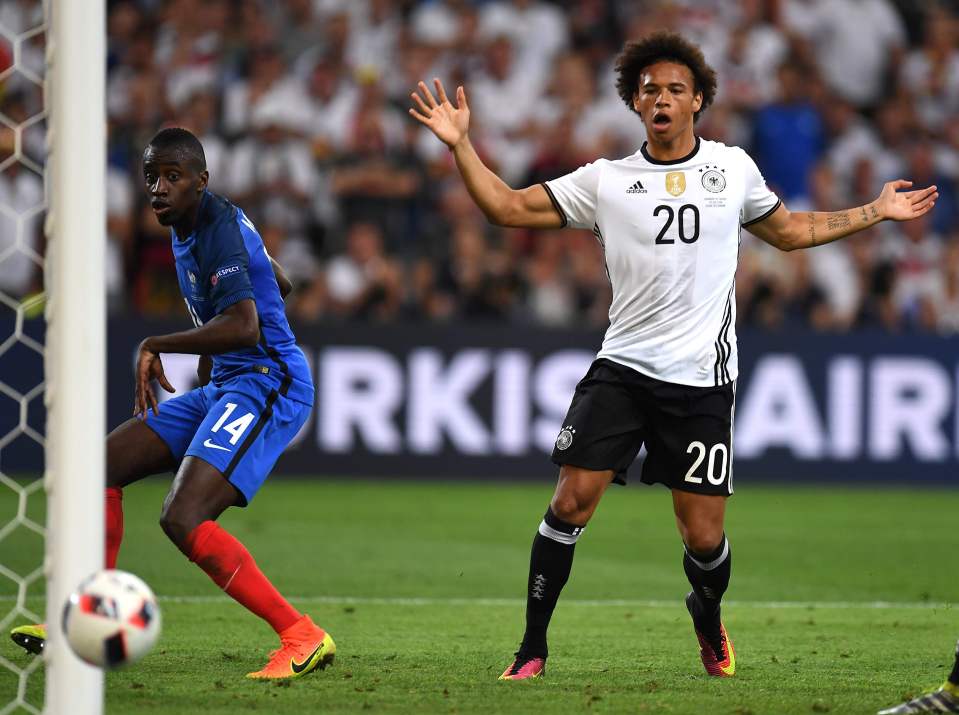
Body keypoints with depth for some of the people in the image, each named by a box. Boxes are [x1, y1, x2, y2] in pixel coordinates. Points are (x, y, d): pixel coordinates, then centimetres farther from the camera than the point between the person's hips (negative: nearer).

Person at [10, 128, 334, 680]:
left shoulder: (218, 229, -17)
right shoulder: (188, 229, 14)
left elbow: (243, 327, -32)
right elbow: (278, 285, 31)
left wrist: (156, 346, -22)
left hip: (267, 384, -11)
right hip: (223, 388, 11)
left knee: (183, 519, -25)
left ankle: (303, 639, -21)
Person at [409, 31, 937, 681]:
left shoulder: (733, 168, 9)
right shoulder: (605, 181, 4)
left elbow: (791, 231, 25)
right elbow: (509, 208, 3)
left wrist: (877, 212, 22)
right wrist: (460, 144, -8)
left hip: (702, 378, 0)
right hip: (622, 367, 0)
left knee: (703, 535, -1)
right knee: (573, 499, -13)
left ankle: (709, 618, 32)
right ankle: (533, 646, -2)